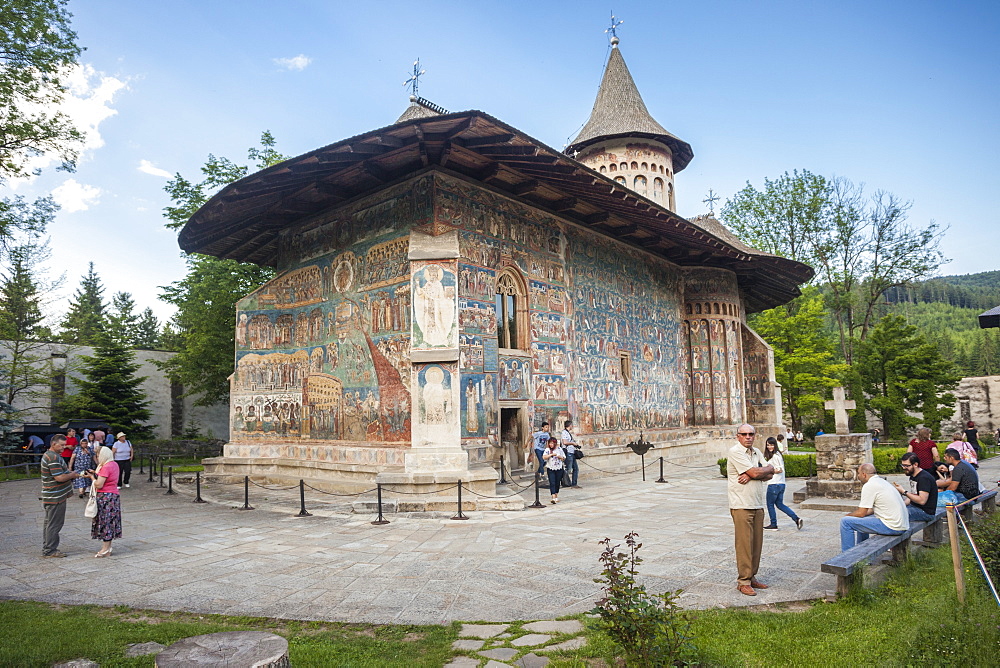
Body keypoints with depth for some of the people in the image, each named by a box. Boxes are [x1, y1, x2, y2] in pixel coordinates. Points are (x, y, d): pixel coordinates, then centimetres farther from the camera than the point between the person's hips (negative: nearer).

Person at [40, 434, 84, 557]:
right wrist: (73, 475, -10)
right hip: (56, 497, -11)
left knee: (49, 523, 16)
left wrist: (69, 474, 7)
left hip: (50, 496, 11)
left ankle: (47, 549, 25)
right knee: (54, 524, -3)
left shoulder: (48, 455, 15)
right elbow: (60, 477, -25)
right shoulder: (53, 458, -21)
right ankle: (50, 550, 4)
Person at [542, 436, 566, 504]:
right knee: (552, 483, -11)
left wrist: (560, 457, -11)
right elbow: (544, 457, -17)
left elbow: (564, 458, 9)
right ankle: (553, 497, -17)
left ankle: (556, 496, 26)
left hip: (559, 468, 2)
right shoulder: (547, 450, -3)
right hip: (550, 469, -2)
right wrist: (551, 454, -22)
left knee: (557, 483, 10)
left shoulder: (559, 449, 2)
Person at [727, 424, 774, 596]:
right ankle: (743, 582, 1)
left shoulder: (757, 452, 16)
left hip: (758, 504, 7)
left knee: (757, 543, 10)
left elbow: (769, 474, 5)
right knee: (744, 543, -6)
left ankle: (752, 577, 21)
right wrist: (767, 469, 3)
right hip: (741, 505, -7)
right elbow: (755, 472, -16)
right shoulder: (735, 452, -9)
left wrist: (751, 475, -12)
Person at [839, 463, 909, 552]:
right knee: (862, 519, 30)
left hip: (891, 527, -10)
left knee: (846, 522, -10)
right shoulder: (882, 481, 16)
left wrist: (847, 516, 6)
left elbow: (861, 513, -11)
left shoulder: (869, 485, -14)